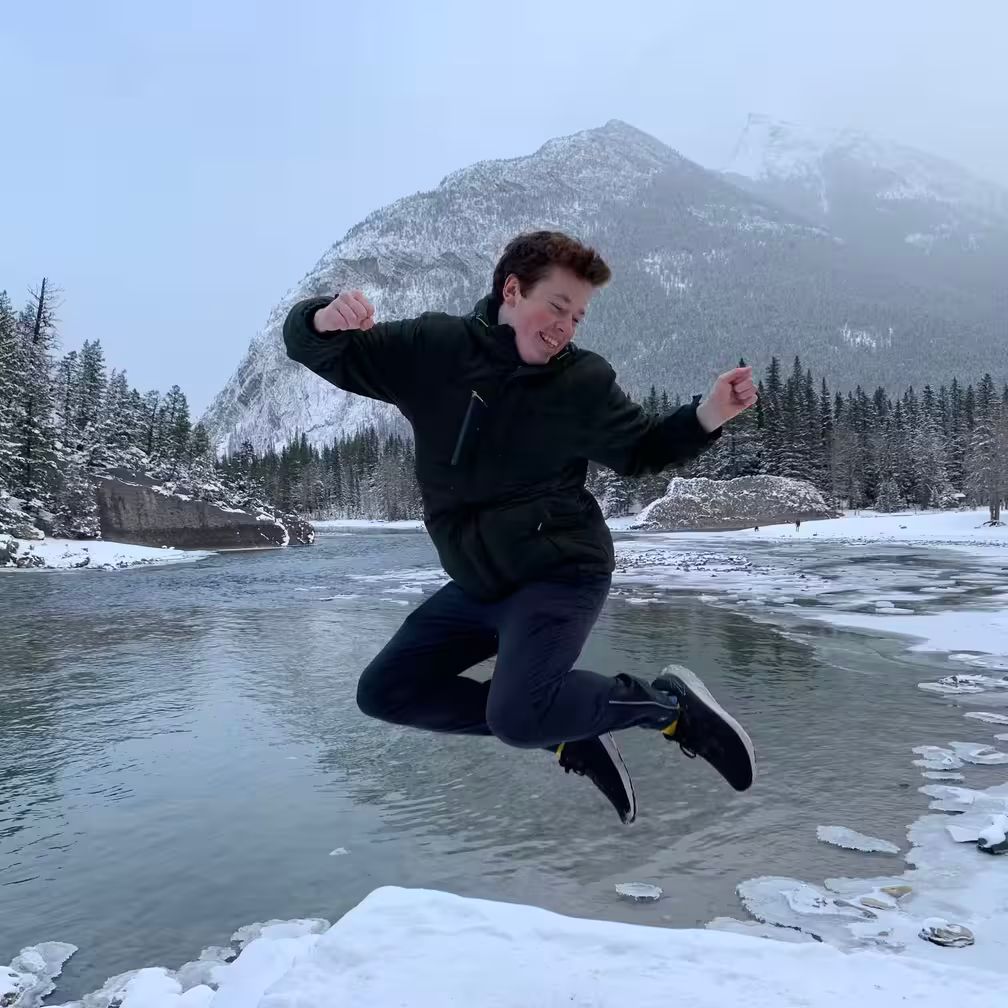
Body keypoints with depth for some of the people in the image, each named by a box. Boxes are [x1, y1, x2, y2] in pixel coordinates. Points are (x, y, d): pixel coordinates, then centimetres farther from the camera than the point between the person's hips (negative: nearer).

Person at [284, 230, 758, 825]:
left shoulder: (586, 382, -8)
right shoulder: (432, 349, -6)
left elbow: (641, 452, 8)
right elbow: (309, 346, -3)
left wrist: (709, 416, -11)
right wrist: (328, 318, -28)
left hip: (562, 575, -5)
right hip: (476, 584, 5)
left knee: (516, 717, -25)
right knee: (386, 691, 8)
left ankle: (668, 705, -1)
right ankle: (568, 731, 9)